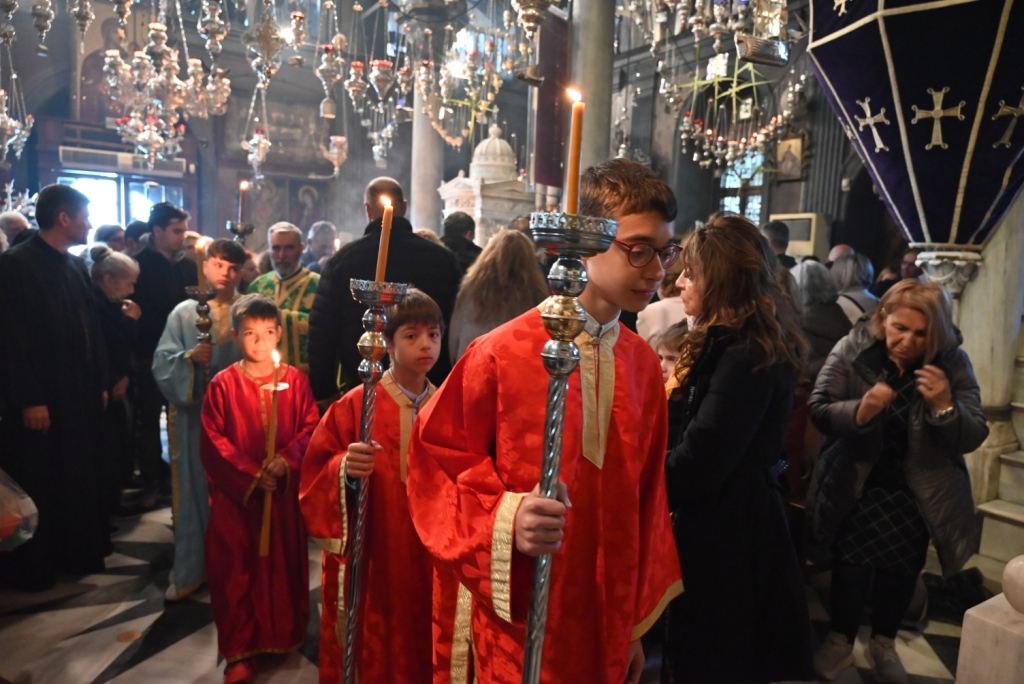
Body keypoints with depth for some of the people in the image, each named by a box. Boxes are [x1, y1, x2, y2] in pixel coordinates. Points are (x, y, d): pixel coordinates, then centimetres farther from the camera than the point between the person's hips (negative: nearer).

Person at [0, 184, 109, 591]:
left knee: (80, 478, 15)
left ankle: (79, 553, 31)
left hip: (79, 395, 7)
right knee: (36, 485, 6)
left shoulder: (76, 267, 9)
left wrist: (100, 383, 8)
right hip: (39, 400, -7)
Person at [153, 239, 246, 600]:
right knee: (195, 490, 6)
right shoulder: (184, 313, 4)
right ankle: (189, 569, 20)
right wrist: (189, 357, -19)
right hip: (195, 414, 0)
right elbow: (161, 362, -1)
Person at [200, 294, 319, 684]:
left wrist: (285, 461, -17)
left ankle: (285, 636, 32)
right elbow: (214, 441, -6)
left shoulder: (294, 380, -1)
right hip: (236, 494, -1)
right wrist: (251, 474, -14)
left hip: (285, 493, 2)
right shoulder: (222, 384, -5)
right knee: (236, 570, 5)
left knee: (284, 564, 13)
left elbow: (310, 428, -1)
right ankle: (240, 649, 19)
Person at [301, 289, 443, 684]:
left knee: (424, 649, 15)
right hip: (369, 559, -3)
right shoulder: (354, 406, -9)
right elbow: (315, 476, -9)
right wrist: (345, 469, -27)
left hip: (430, 557, 3)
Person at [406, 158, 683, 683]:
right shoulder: (500, 356, -17)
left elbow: (645, 498, 6)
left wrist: (636, 623, 11)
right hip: (521, 625, -4)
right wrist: (504, 519, -27)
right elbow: (435, 466, -9)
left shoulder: (645, 365, 0)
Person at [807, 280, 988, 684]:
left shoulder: (952, 363, -10)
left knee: (903, 568, 11)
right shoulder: (852, 349, -15)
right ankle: (840, 640, 22)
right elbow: (819, 410, -16)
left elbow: (973, 438, -12)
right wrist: (859, 411, -36)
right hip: (856, 483, -2)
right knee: (852, 563, -4)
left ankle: (884, 643, 37)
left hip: (920, 491, 2)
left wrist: (945, 406, -32)